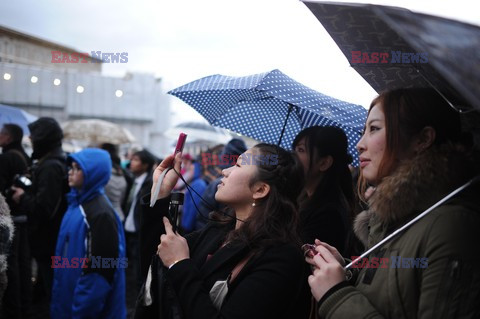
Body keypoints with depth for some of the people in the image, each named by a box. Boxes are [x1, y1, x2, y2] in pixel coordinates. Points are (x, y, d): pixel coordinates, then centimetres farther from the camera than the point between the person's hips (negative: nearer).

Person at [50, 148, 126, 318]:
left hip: (85, 303, -8)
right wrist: (59, 286, 17)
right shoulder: (77, 202, 7)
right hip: (68, 292, 8)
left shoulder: (101, 213, -20)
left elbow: (102, 266, -21)